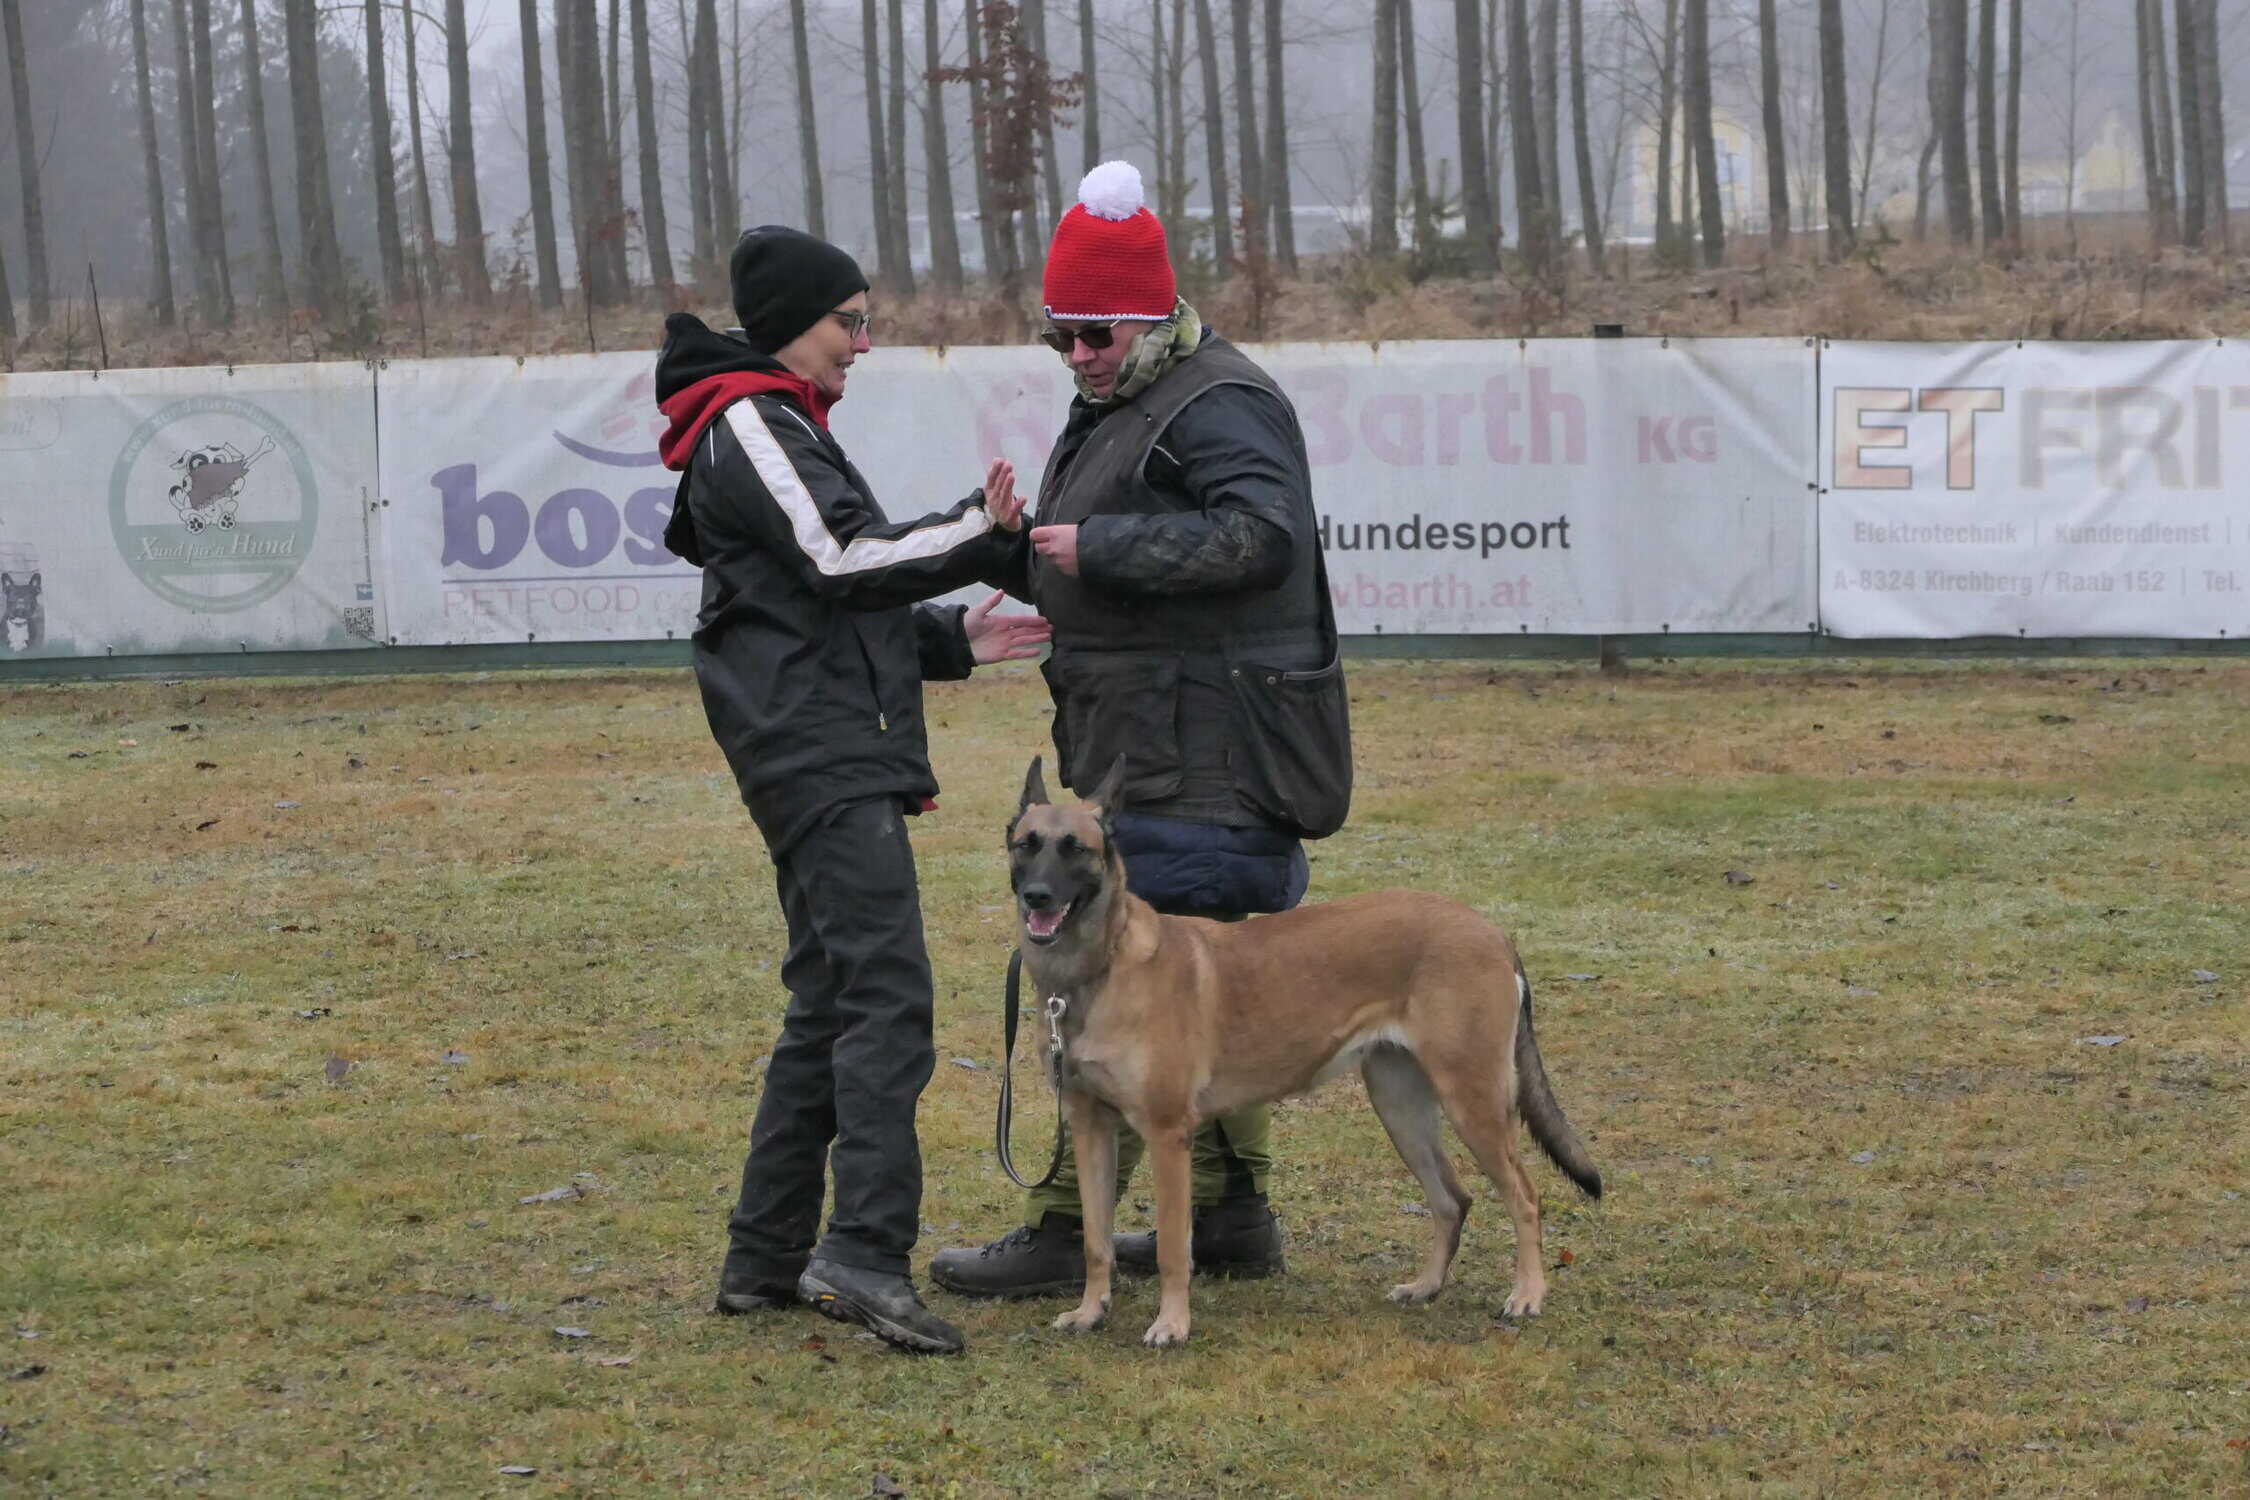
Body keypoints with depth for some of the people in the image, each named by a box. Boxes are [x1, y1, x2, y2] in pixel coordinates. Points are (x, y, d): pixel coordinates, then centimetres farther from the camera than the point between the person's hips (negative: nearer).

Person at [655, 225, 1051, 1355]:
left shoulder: (774, 430, 24)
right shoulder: (752, 426, -8)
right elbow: (842, 559, -19)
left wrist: (949, 641, 15)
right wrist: (981, 532, -11)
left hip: (825, 752, 11)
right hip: (819, 756, -11)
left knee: (829, 1004, 13)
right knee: (886, 995, -19)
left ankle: (765, 1258, 16)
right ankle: (867, 1250, -28)